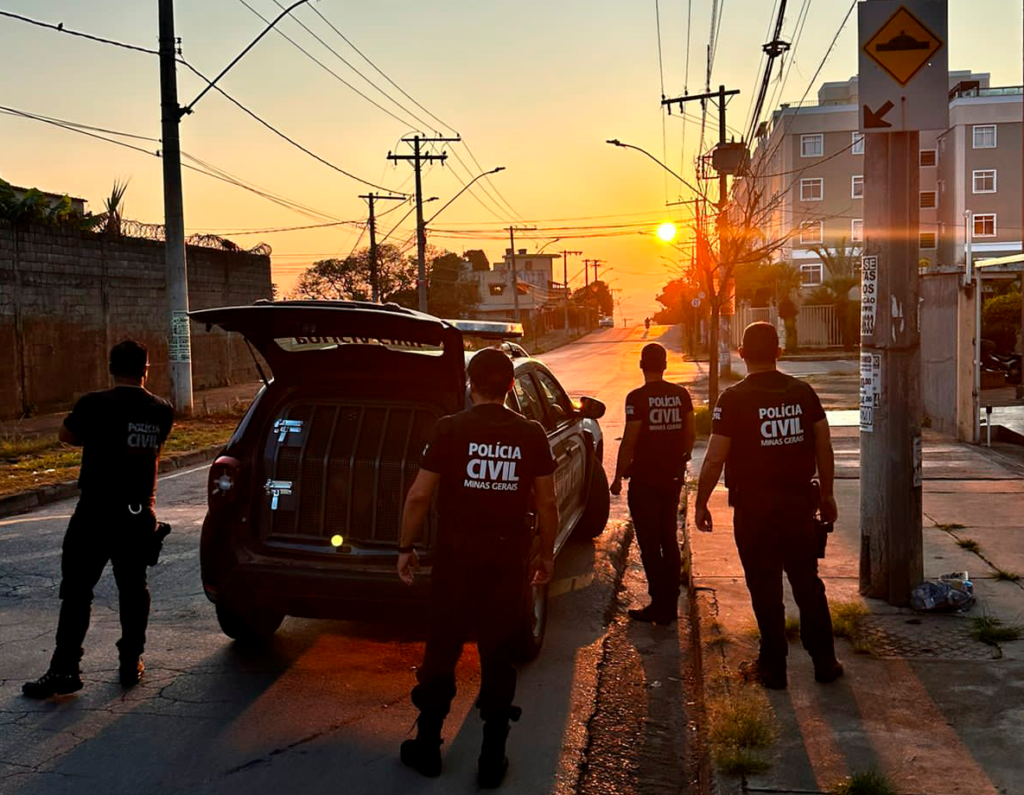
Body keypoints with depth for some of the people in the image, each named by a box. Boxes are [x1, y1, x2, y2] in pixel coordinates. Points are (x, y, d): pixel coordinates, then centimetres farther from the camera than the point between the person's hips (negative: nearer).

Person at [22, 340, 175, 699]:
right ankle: (131, 663, 19)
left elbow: (66, 435, 3)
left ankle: (65, 669, 2)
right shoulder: (162, 411, 1)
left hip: (97, 513, -4)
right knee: (133, 588, 14)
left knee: (77, 590, 3)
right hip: (140, 514, 4)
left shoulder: (95, 404, -12)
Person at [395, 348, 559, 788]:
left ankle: (427, 747, 26)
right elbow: (547, 504, 0)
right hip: (508, 557, 1)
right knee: (497, 655, 12)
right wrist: (546, 553, 13)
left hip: (456, 554, -1)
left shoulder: (450, 429, -8)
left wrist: (406, 547, 4)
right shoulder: (532, 434, -3)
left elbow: (419, 495, -8)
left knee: (442, 651, 13)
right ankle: (492, 759, 19)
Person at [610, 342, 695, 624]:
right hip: (673, 477, 6)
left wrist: (618, 477, -5)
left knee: (649, 544, 2)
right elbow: (690, 434, 7)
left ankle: (660, 606, 4)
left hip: (645, 479, -6)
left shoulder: (638, 398, -15)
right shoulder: (681, 395, 2)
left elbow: (629, 441, -15)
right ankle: (671, 603, 22)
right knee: (669, 539, 16)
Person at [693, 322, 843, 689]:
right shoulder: (803, 392, 2)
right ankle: (824, 661, 23)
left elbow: (715, 459, -12)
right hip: (799, 503, 4)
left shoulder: (734, 399, -11)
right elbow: (824, 448, 6)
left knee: (765, 589, 6)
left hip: (754, 508, -4)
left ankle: (773, 666, 15)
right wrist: (827, 494, 17)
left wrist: (700, 503, -2)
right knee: (808, 583, 16)